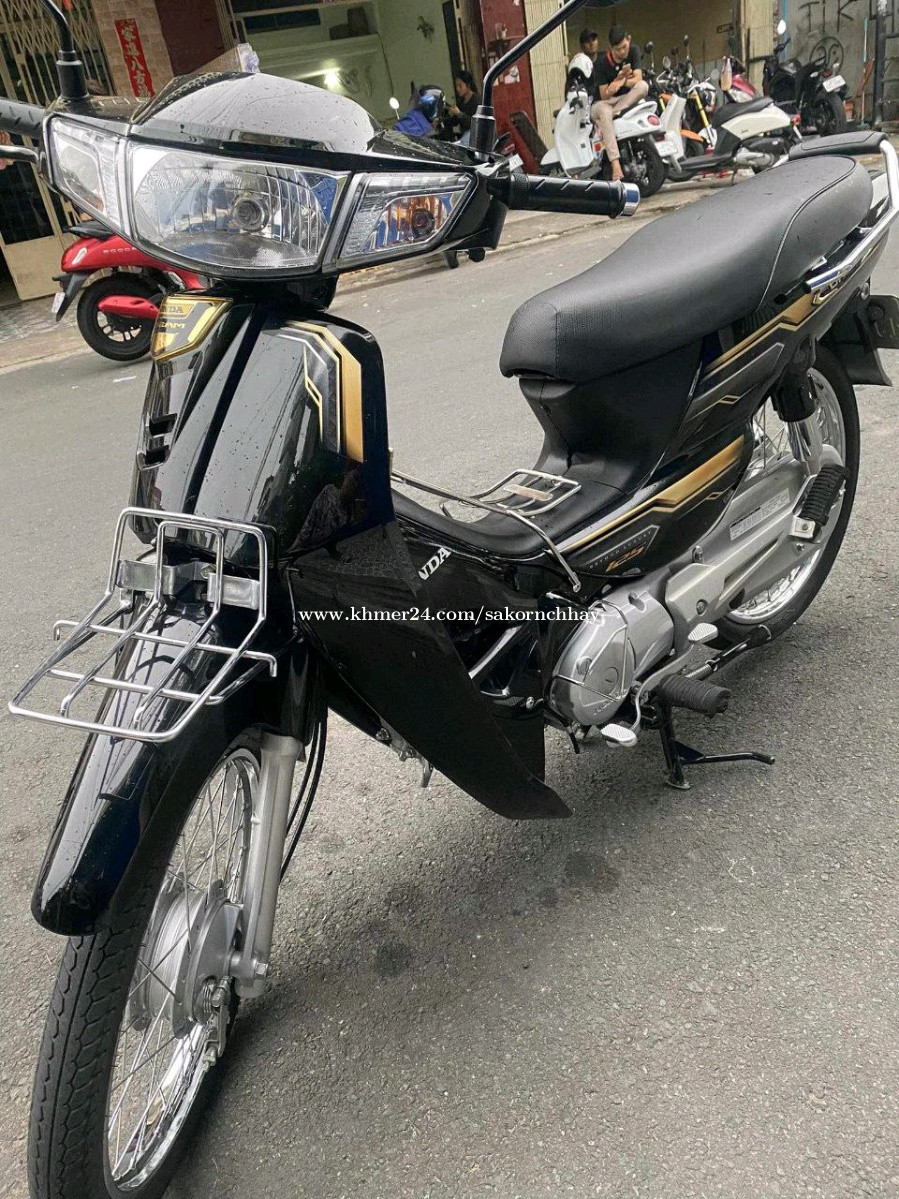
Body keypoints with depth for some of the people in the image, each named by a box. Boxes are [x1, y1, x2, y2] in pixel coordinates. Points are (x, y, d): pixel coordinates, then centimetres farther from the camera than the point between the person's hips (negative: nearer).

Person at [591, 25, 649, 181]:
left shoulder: (633, 51, -3)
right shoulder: (602, 62, -14)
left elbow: (638, 78, -14)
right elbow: (604, 95, -15)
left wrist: (622, 82, -35)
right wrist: (619, 78, -32)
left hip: (625, 99, 4)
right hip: (603, 102, -4)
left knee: (643, 86, -27)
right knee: (604, 112, -42)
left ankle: (601, 124, -30)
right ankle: (615, 164, -53)